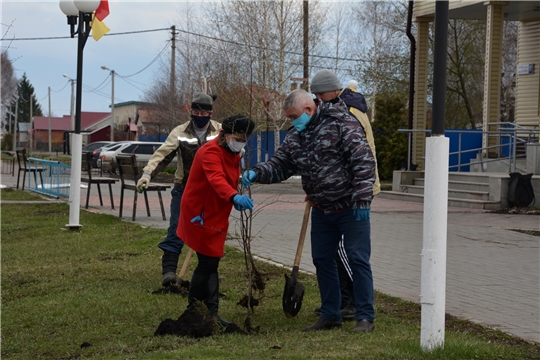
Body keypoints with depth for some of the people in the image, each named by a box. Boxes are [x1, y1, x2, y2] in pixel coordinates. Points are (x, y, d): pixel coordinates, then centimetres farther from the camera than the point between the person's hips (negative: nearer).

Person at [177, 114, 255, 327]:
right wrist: (235, 196, -57)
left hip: (216, 215, 9)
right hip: (200, 215, -9)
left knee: (210, 262, 11)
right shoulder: (211, 152, -22)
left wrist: (236, 200, 11)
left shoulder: (233, 153, 10)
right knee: (208, 262, -8)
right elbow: (216, 179, -41)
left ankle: (210, 312, 16)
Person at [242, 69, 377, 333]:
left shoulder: (342, 124, -15)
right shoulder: (295, 137, 6)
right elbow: (279, 165, 7)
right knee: (322, 260, 12)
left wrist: (362, 200, -25)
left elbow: (363, 162, -20)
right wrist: (257, 173, -14)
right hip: (322, 211, 7)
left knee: (358, 259, -4)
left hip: (350, 209, -7)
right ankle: (330, 315, 23)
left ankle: (365, 317, 2)